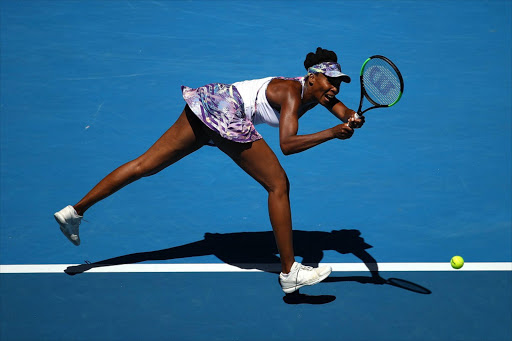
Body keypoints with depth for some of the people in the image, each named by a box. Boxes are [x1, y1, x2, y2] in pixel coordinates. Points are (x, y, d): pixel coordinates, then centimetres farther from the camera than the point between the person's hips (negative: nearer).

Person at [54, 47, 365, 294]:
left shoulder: (315, 91, 14)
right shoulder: (292, 93, -13)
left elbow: (346, 113, 13)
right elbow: (287, 144, -24)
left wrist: (353, 120, -10)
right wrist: (332, 133, -29)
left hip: (206, 104, 9)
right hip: (226, 113, -9)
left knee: (145, 165, 10)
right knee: (279, 185, -4)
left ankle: (75, 211, 14)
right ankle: (289, 273, -1)